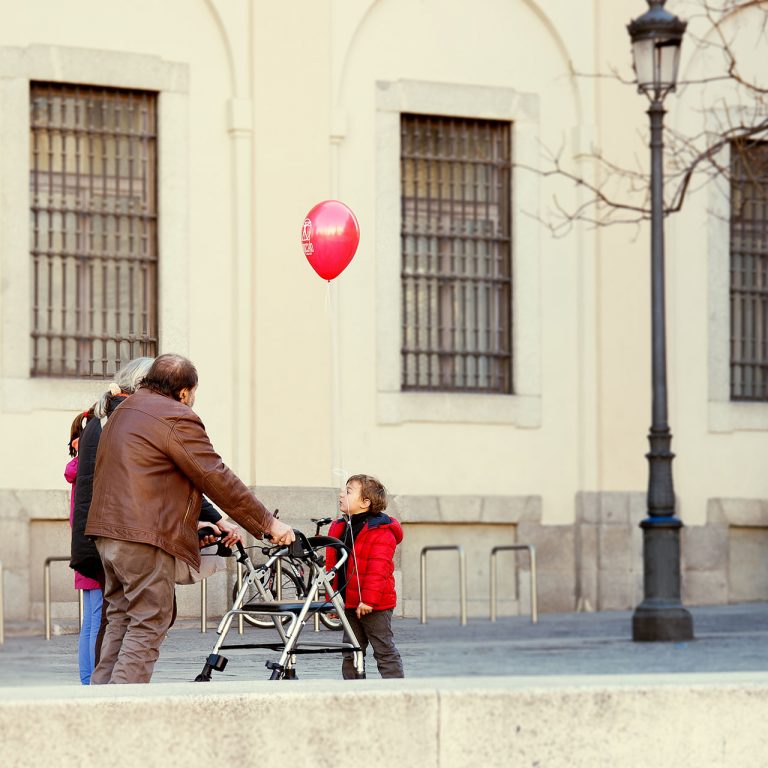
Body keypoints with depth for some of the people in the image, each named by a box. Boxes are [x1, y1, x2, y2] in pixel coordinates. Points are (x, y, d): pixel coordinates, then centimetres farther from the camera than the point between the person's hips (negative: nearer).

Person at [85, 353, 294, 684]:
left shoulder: (123, 411, 22)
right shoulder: (176, 418, -9)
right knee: (148, 625, -6)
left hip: (108, 532, 9)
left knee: (121, 620, 15)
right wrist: (268, 523, -2)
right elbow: (218, 479, -9)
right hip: (145, 537, -9)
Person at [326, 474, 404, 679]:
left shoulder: (381, 532, -15)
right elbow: (332, 565, 17)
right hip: (349, 604, 8)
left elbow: (378, 568, -22)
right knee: (351, 653, 12)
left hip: (373, 606, -8)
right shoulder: (338, 529, 10)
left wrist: (369, 599, -27)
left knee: (385, 651, -3)